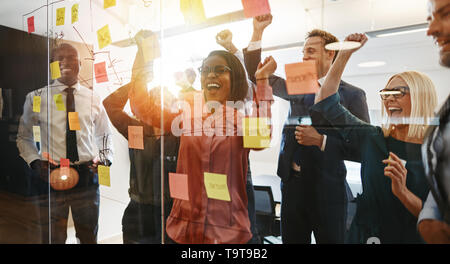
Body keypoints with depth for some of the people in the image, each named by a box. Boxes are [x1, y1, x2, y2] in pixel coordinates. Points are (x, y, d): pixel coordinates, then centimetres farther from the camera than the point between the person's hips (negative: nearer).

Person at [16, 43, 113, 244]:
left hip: (87, 175, 1)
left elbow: (105, 135, 15)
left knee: (89, 236, 15)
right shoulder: (36, 98, 1)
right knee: (53, 238, 10)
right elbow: (23, 136, 11)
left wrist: (104, 159, 0)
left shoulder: (93, 99, 5)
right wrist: (35, 161, -4)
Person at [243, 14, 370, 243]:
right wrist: (258, 31, 1)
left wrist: (322, 140, -20)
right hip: (292, 184, 4)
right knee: (292, 239, 15)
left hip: (327, 189, -4)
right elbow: (256, 74, 9)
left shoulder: (352, 94, -4)